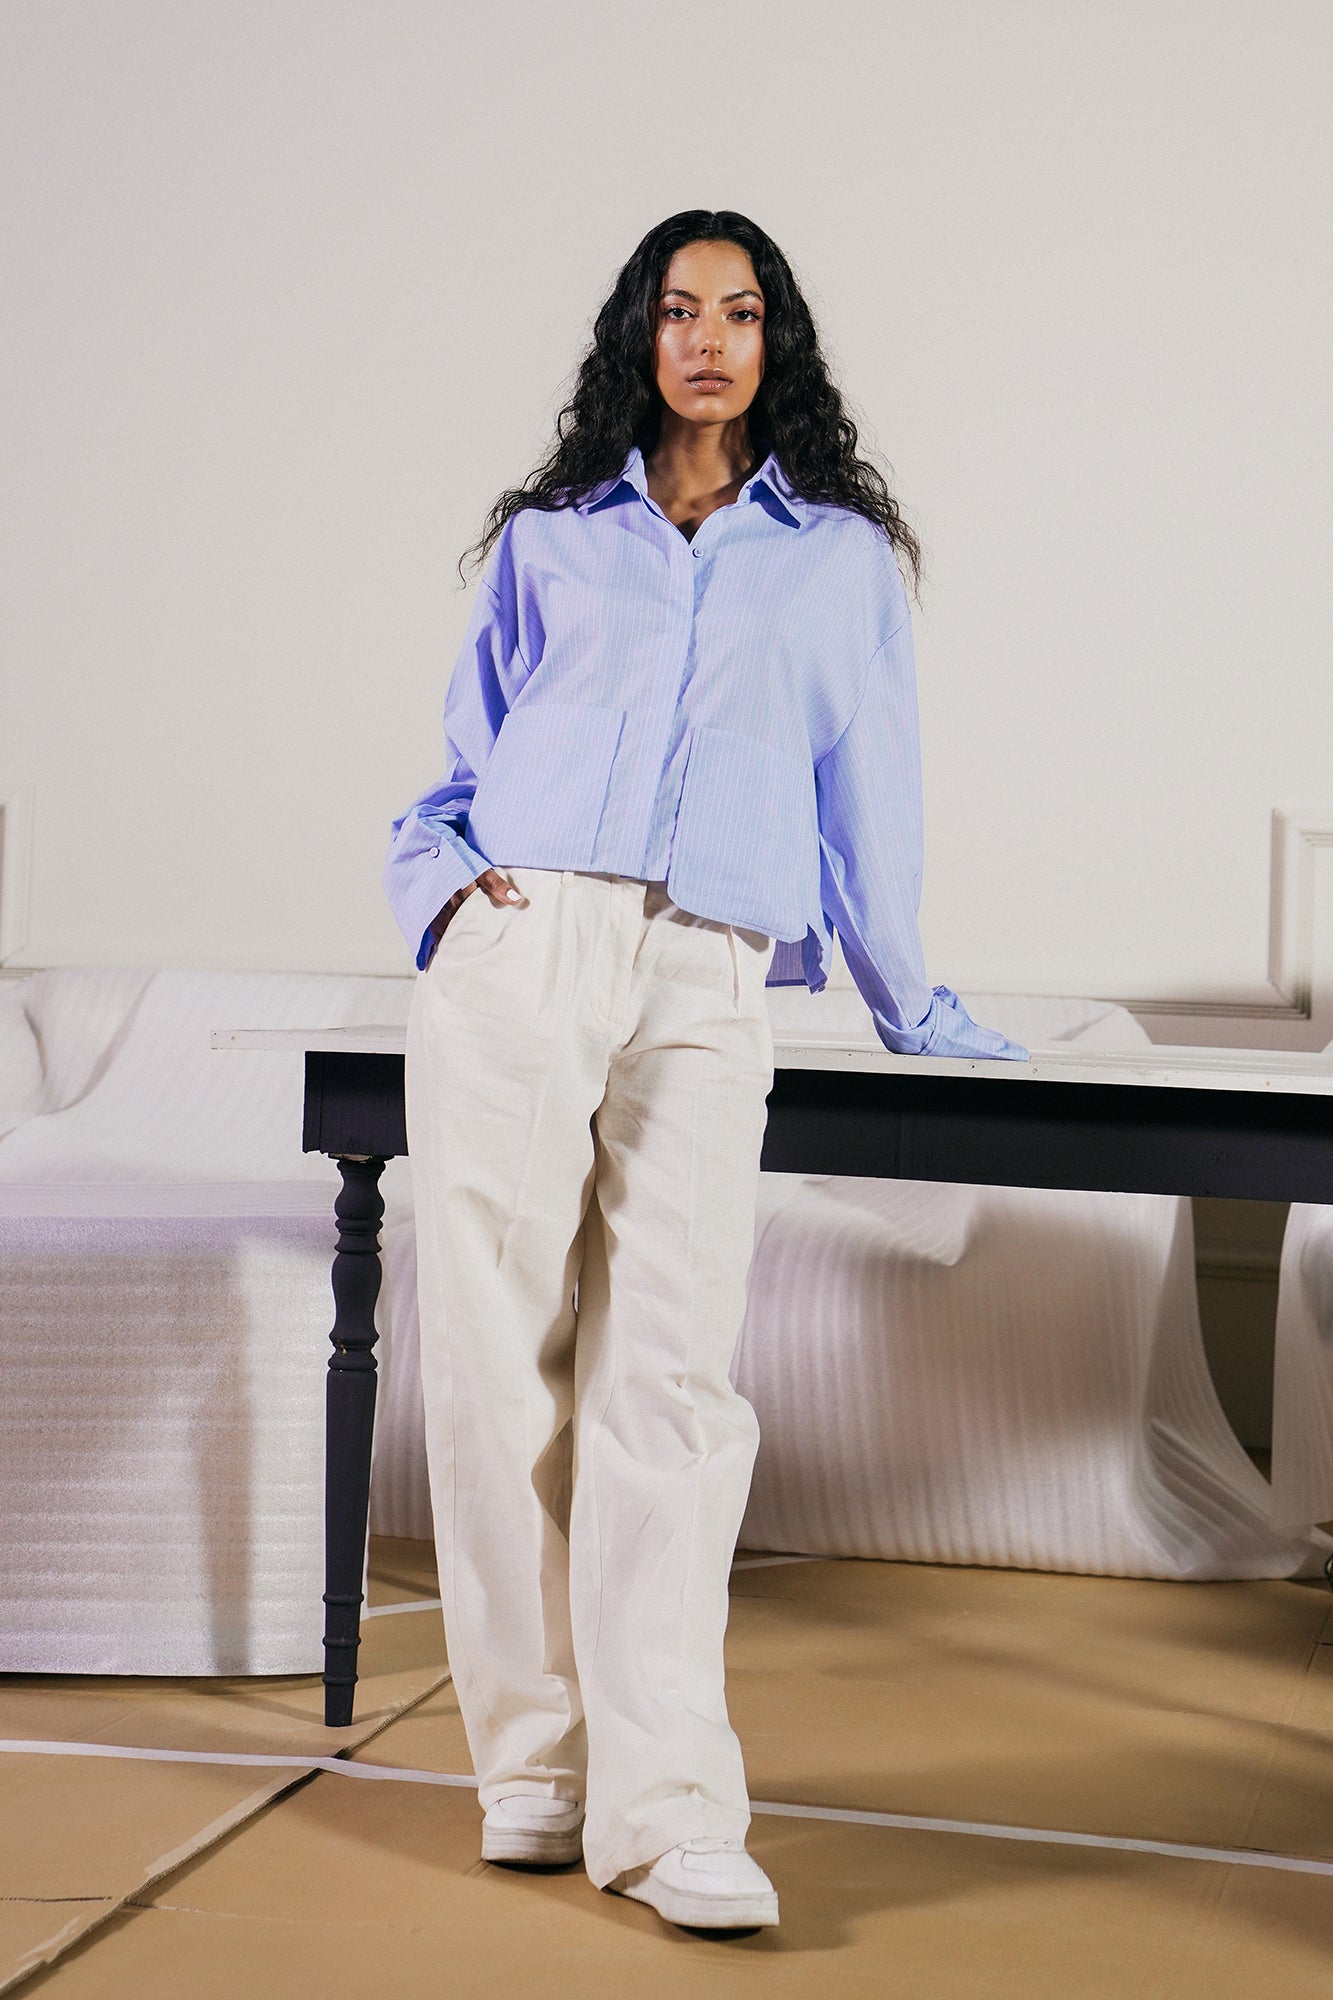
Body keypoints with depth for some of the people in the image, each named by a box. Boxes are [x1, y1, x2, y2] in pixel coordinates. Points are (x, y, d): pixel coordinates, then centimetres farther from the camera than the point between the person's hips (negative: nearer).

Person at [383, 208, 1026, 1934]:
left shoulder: (843, 558, 19)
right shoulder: (548, 540, 21)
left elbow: (867, 797, 22)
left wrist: (910, 1007, 25)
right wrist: (439, 878, 4)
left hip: (707, 985, -1)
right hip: (518, 951, 1)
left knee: (669, 1372, -10)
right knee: (500, 1353, -5)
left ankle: (665, 1806, -14)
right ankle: (532, 1762, 2)